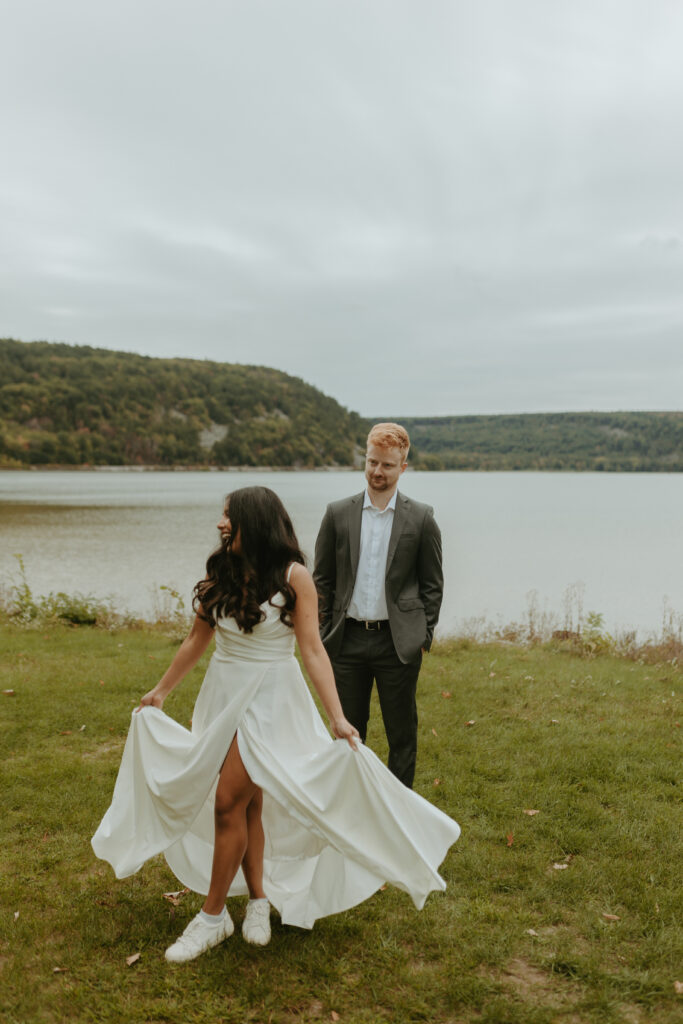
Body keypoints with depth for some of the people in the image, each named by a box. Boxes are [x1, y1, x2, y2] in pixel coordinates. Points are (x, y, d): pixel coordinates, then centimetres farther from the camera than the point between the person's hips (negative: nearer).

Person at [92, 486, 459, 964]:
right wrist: (161, 691, 21)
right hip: (222, 693, 5)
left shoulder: (293, 577, -12)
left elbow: (313, 650, -13)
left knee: (229, 801, -6)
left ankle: (213, 916, 9)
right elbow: (197, 640, 13)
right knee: (248, 803, 11)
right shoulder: (219, 575, 1)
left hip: (269, 697, -5)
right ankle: (259, 899, 28)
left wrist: (337, 717, -18)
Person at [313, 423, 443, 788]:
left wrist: (423, 635, -1)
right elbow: (322, 578, 7)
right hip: (348, 640, 2)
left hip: (397, 642, -1)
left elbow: (432, 583, 4)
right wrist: (325, 633, 3)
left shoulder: (421, 518, 0)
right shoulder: (338, 513, 3)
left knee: (402, 733, 9)